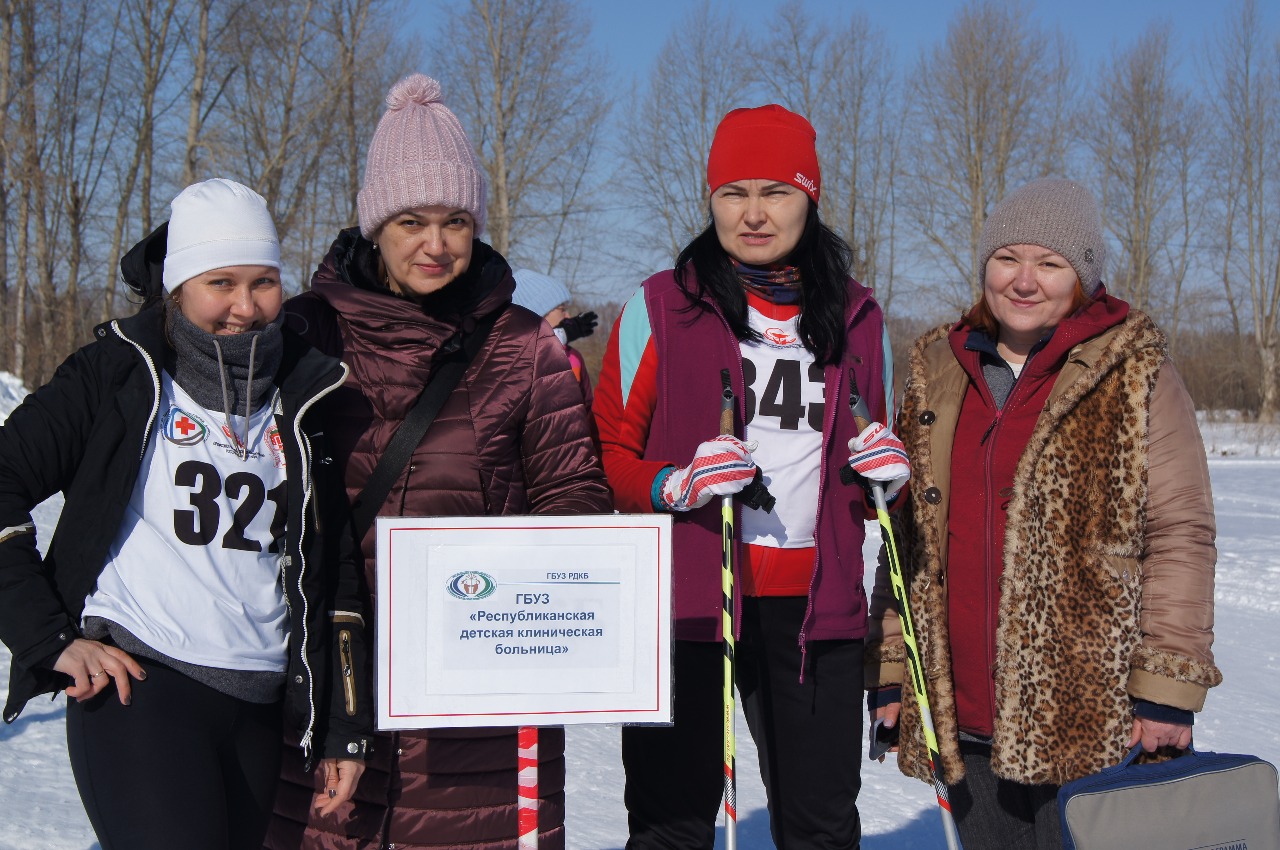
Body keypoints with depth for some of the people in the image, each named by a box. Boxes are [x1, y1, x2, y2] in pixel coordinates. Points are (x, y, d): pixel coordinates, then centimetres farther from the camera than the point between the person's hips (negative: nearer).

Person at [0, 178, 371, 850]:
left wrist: (344, 728, 9)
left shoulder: (307, 399, 10)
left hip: (259, 706, 4)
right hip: (135, 685, -4)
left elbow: (338, 574, 12)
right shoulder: (119, 374, 1)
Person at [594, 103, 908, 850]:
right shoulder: (662, 308, 1)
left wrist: (887, 472, -1)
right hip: (686, 594, -2)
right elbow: (608, 451, 1)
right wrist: (678, 485, -18)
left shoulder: (858, 318, 11)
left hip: (817, 603, 3)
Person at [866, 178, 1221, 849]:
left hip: (1093, 714, -4)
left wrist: (1166, 689, -10)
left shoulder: (1134, 374, -2)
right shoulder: (937, 371, 10)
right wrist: (890, 671, 11)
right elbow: (908, 533, 14)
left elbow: (1180, 534, -5)